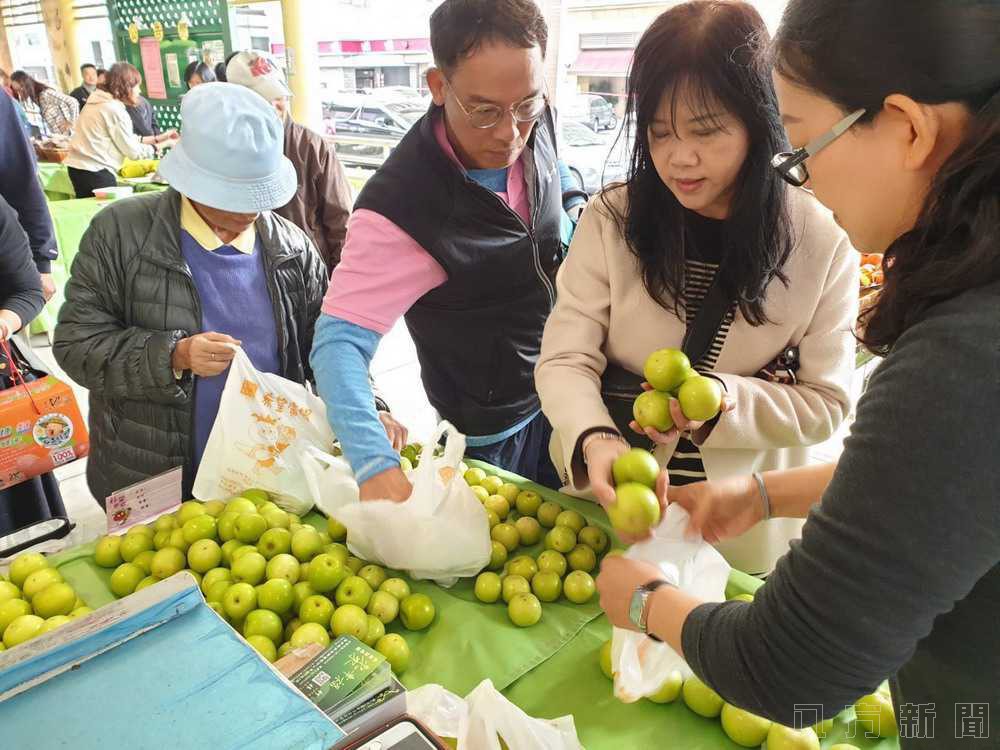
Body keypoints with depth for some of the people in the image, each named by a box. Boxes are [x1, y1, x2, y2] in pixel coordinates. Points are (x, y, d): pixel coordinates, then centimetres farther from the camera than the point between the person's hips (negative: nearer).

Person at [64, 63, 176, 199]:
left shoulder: (99, 102, 14)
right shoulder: (115, 109, -15)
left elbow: (126, 139, 14)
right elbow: (132, 150, -12)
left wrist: (157, 138, 13)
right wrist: (163, 144, -2)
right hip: (95, 171, -10)